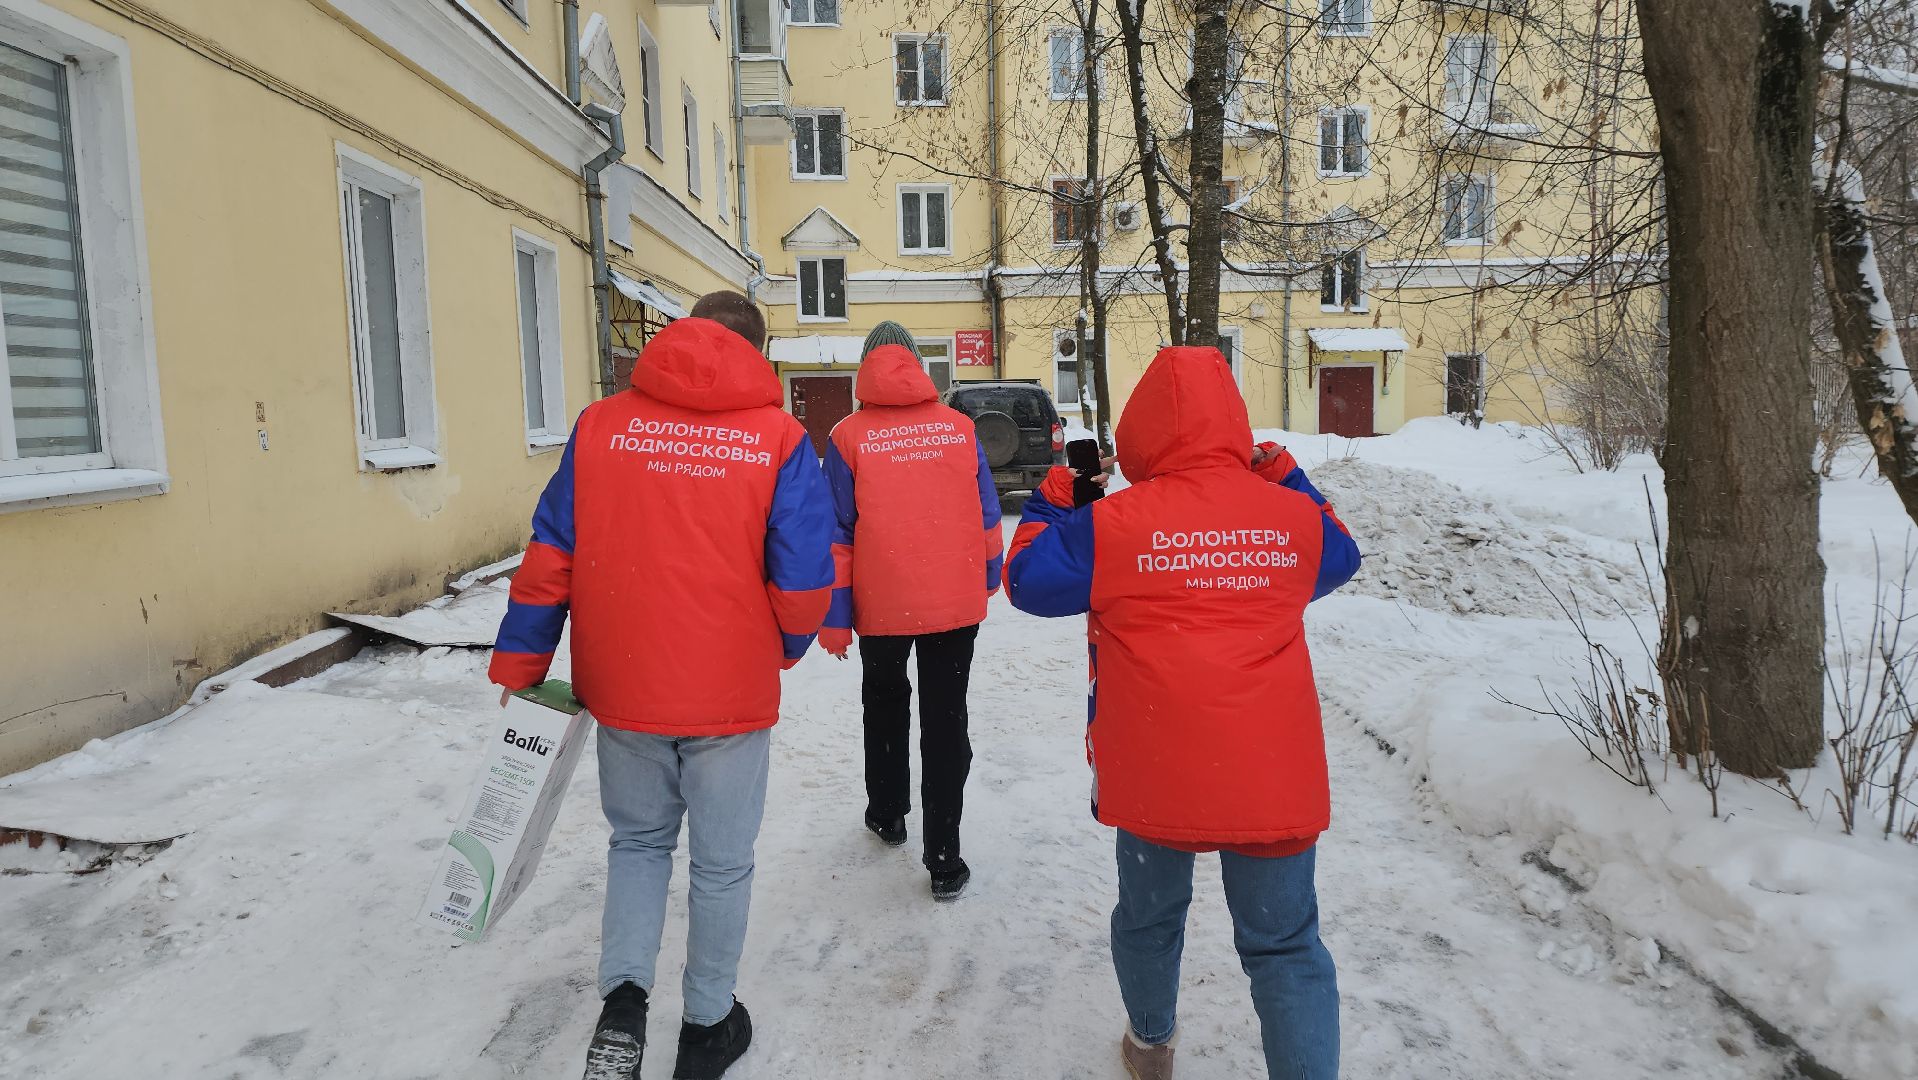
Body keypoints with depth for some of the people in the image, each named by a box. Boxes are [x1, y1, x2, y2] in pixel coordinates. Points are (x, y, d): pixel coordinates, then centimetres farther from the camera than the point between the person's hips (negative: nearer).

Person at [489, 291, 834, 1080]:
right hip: (731, 696, -2)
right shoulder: (779, 439, -9)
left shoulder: (601, 425, -2)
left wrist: (518, 667, 8)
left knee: (639, 838, 24)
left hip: (623, 689, 2)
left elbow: (549, 556, -1)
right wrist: (784, 650, 10)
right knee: (721, 861, 16)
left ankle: (623, 995, 9)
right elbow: (804, 581, -11)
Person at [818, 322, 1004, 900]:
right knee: (946, 722, 6)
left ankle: (887, 813, 39)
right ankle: (944, 859, 7)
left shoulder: (848, 437, -6)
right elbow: (987, 514, 6)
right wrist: (989, 577, 21)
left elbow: (837, 533, -6)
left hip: (881, 606, -1)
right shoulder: (959, 427, 0)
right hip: (957, 601, 1)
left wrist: (833, 617, 0)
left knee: (885, 707, 23)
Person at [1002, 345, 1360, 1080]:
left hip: (1157, 773, 0)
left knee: (1150, 915, 24)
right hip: (1273, 778, 1)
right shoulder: (1291, 515, -3)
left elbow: (1028, 579, 2)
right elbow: (1338, 556, 20)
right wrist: (1285, 479, 23)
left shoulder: (1112, 523, -11)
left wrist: (1053, 500, 15)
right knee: (1284, 944, 13)